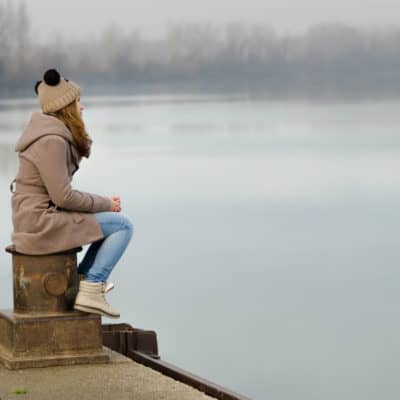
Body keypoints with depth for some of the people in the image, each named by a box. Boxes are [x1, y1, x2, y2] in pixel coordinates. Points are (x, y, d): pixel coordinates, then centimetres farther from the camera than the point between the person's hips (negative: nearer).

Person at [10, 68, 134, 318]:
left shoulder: (57, 133, 11)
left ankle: (83, 278, 22)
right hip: (42, 224, -10)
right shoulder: (52, 141, -20)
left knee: (116, 220, 19)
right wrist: (105, 203, -10)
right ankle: (90, 290, -9)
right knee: (123, 225, -9)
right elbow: (63, 196, -21)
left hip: (35, 217, 10)